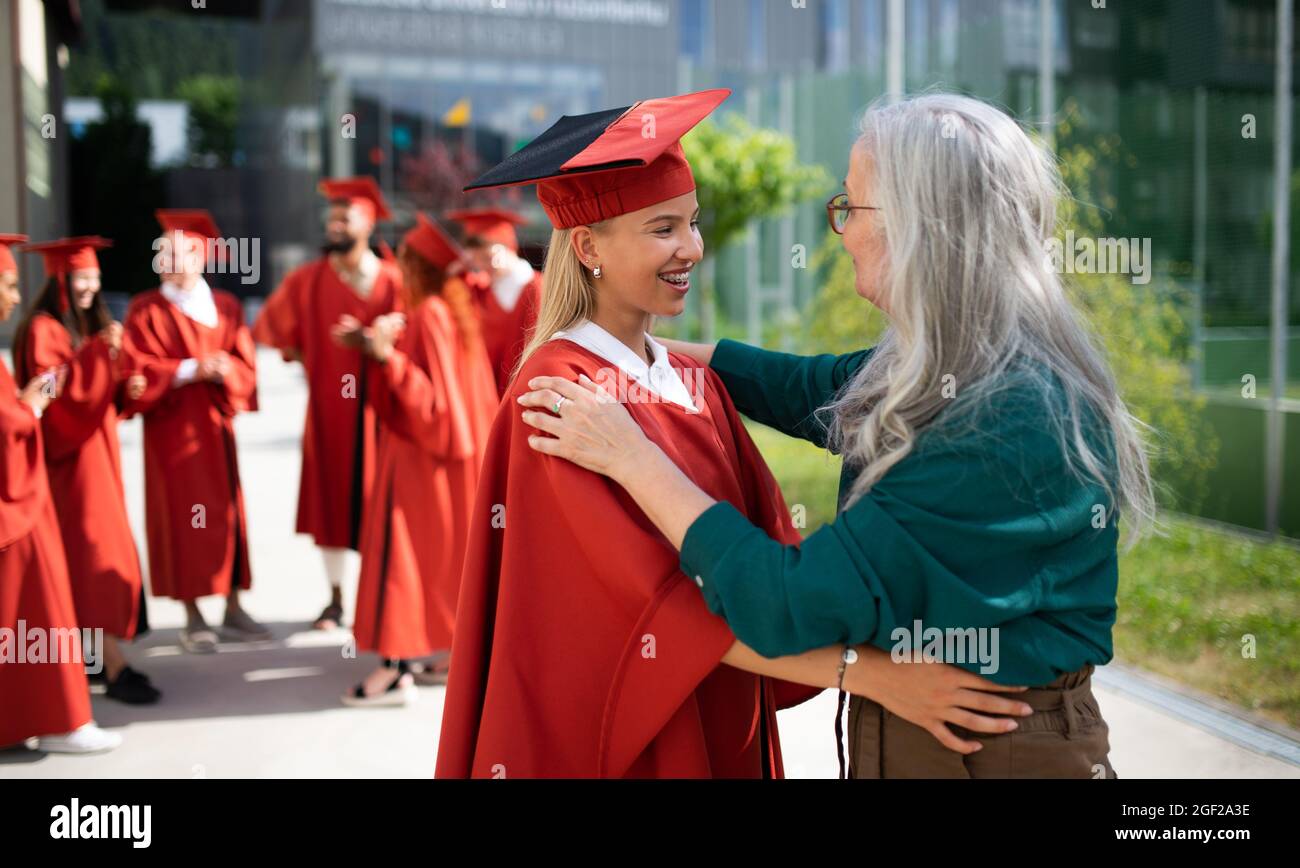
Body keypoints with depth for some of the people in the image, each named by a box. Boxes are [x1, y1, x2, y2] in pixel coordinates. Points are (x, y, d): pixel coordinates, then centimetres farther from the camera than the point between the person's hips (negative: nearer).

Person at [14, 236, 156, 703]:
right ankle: (115, 667, -14)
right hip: (70, 454, -9)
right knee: (97, 552, -13)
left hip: (98, 449, 9)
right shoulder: (43, 330, -11)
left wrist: (128, 386, -2)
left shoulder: (94, 325, 15)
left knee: (101, 548, 9)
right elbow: (57, 391, -22)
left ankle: (96, 652, 15)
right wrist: (99, 352, -28)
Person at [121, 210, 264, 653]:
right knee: (183, 518, -2)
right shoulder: (146, 310, -1)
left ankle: (233, 610, 14)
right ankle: (193, 618, 5)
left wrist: (225, 368, -19)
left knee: (227, 514, 5)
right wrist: (189, 370, -21)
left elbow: (246, 364, 2)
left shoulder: (226, 307, 8)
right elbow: (141, 371, -10)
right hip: (172, 429, -3)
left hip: (215, 425, 3)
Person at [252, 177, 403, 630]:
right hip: (328, 407, 2)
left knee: (378, 500, 3)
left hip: (376, 406, -2)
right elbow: (272, 326, 16)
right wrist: (308, 360, 12)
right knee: (329, 497, 6)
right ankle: (336, 598, 16)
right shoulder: (307, 280, 2)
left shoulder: (392, 279, -4)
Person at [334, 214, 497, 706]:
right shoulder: (453, 308, 9)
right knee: (447, 550, 15)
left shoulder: (428, 315, -19)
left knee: (401, 553, -6)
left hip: (420, 456, -10)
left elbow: (431, 393, -22)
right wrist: (373, 345, 11)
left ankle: (397, 670, -4)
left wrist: (388, 356, -29)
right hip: (446, 451, 10)